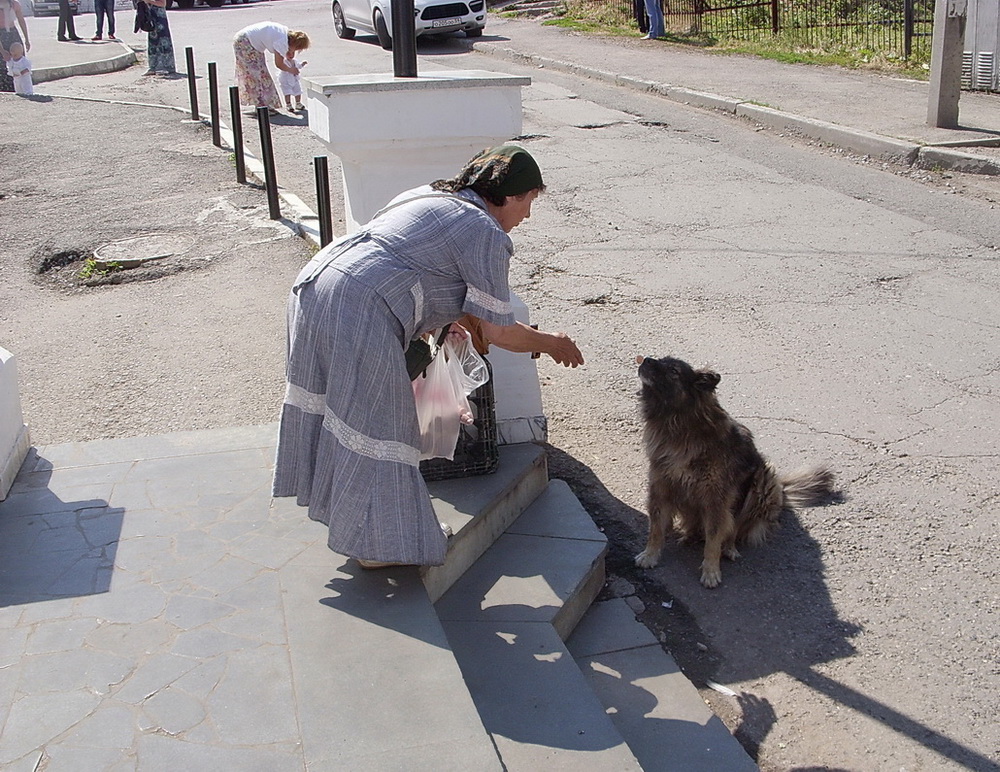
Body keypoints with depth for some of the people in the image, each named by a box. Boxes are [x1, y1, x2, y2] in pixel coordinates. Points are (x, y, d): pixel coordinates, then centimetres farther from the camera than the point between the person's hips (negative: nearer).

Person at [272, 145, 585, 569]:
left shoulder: (428, 196, 24)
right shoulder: (486, 233, -1)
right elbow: (499, 332, 0)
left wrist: (451, 322, 40)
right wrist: (552, 344, 17)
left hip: (312, 285, 9)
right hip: (361, 311, -9)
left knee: (334, 403, 22)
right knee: (377, 425, 3)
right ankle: (375, 543, 15)